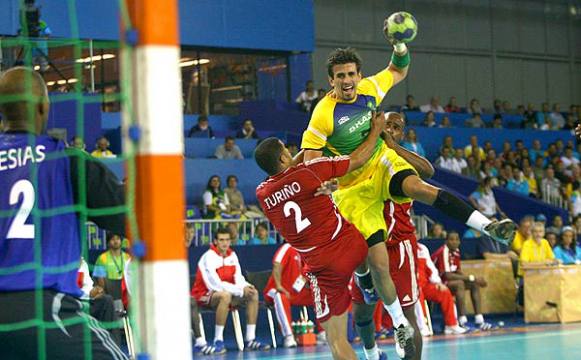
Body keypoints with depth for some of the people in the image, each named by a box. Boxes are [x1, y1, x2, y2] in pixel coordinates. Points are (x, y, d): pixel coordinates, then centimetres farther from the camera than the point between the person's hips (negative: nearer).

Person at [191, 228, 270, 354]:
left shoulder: (232, 255, 5)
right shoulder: (209, 257, -18)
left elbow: (238, 278, 3)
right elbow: (216, 284, -25)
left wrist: (246, 287, -21)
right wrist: (241, 290, -26)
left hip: (226, 292, 8)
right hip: (204, 296, -8)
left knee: (253, 293, -8)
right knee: (225, 295, -38)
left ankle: (250, 339, -10)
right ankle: (218, 341, -34)